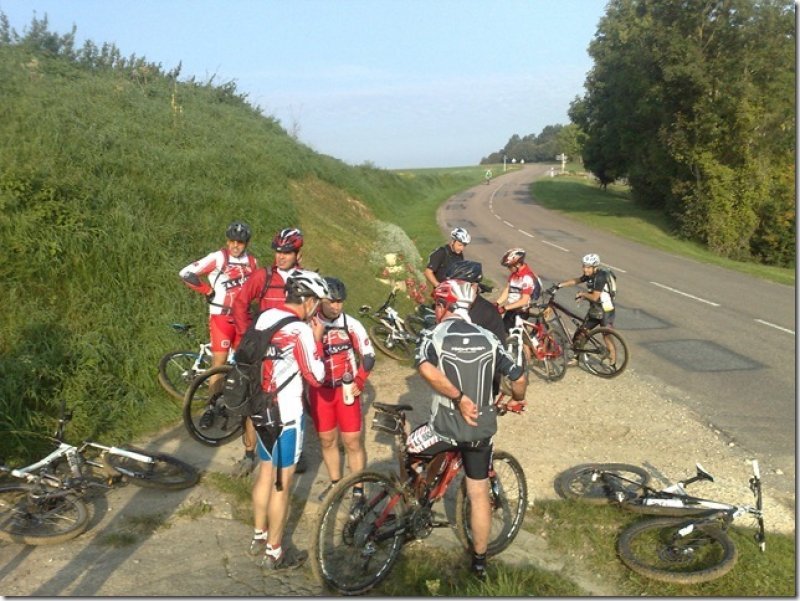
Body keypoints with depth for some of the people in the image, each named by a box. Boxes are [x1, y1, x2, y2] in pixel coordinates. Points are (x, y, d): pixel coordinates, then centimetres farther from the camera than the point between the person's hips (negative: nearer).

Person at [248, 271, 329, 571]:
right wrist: (318, 339, -7)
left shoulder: (265, 316, 4)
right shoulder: (300, 330, -20)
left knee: (265, 473, 21)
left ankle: (259, 537, 35)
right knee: (282, 483, 5)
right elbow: (316, 377, -16)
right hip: (285, 414, -8)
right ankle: (274, 553, 16)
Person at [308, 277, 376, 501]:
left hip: (346, 389, -1)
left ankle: (358, 491, 14)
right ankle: (335, 484, 33)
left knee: (352, 442, 1)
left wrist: (359, 382, -8)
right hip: (319, 390, 1)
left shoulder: (352, 325, -10)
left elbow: (368, 356, -2)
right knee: (327, 440, 14)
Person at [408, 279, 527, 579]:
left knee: (409, 451, 25)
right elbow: (519, 378, 1)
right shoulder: (488, 338, 3)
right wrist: (516, 399, 22)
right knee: (479, 496, 16)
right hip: (482, 430, 4)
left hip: (445, 427, -4)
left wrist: (459, 398, -24)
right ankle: (479, 561, 28)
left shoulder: (434, 334, -6)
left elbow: (426, 368, -28)